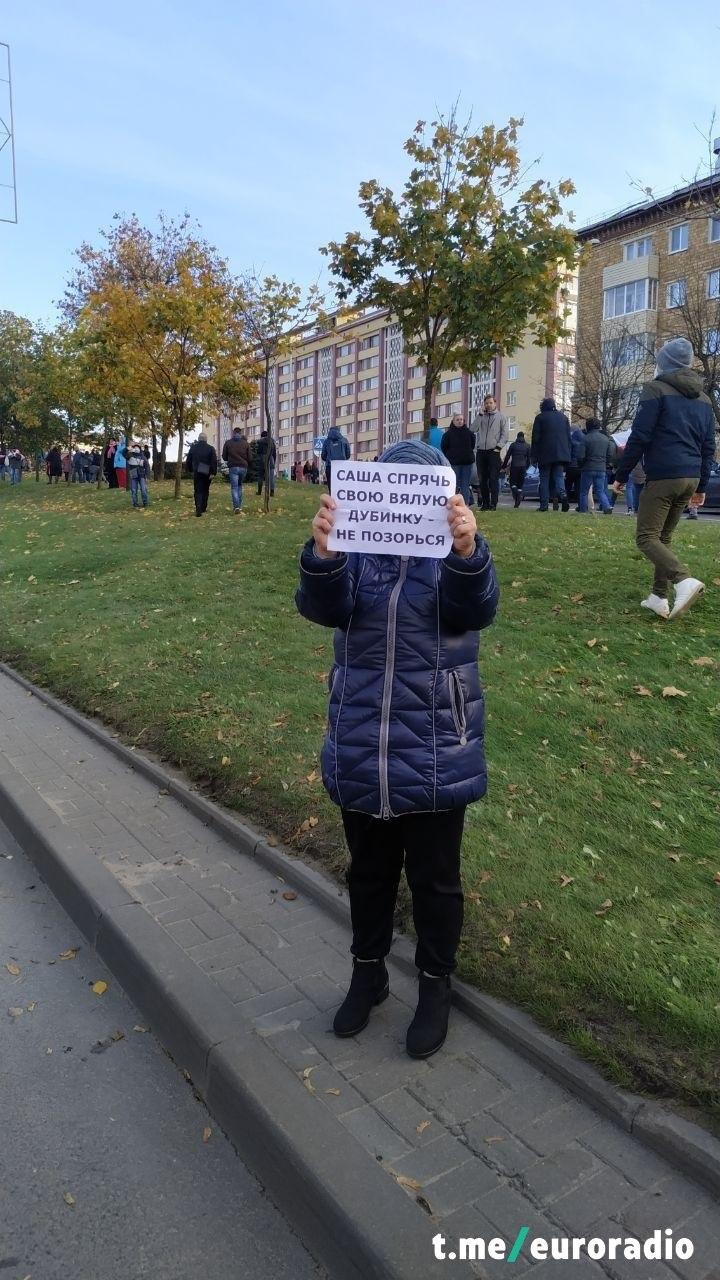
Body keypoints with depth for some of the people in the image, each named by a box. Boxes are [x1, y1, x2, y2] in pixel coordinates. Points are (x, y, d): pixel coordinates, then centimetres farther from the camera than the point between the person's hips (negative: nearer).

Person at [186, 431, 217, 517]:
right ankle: (203, 509, 19)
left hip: (196, 473, 1)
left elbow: (188, 461, 10)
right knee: (205, 491, 14)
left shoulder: (193, 448, 4)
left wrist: (191, 470, 22)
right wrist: (213, 473, -9)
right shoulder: (210, 448, -2)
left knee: (198, 491, 0)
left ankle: (198, 510, -17)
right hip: (207, 473, 0)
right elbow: (214, 461, -9)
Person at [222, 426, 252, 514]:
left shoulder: (228, 443, 2)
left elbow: (224, 457, 6)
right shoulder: (245, 443, 4)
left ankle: (236, 506, -18)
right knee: (239, 486, 19)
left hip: (233, 467, -2)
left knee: (234, 487, -2)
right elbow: (249, 458, 4)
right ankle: (239, 505, 17)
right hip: (243, 467, 2)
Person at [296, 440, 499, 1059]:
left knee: (435, 880, 15)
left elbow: (476, 607, -26)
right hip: (359, 753, 2)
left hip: (436, 758, -2)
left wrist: (467, 552, -48)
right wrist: (323, 552, -42)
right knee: (369, 873, 21)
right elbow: (325, 606, -20)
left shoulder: (454, 558, -6)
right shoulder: (358, 554, -2)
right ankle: (368, 971, 43)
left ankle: (435, 985, 38)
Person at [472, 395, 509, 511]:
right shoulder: (481, 417, 14)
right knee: (482, 479, 5)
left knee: (493, 478, -8)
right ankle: (485, 503, 11)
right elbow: (473, 429, -2)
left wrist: (499, 446, -9)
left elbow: (505, 434, 2)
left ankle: (493, 503, -8)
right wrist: (481, 414, -4)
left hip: (494, 451, -4)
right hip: (481, 451, 4)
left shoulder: (501, 416, 6)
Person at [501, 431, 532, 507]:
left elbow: (507, 457, 2)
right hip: (523, 467, 2)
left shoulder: (513, 445, 2)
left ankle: (516, 494, -24)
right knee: (520, 485, 7)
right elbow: (529, 458, 11)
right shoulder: (527, 446, 8)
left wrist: (504, 466, 10)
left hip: (514, 466, -2)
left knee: (513, 483, 5)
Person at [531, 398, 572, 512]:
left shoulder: (540, 418, -1)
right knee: (559, 477, 4)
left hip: (545, 454, -3)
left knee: (544, 479, 3)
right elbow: (569, 437, 13)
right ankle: (563, 494, -25)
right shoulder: (563, 417, 14)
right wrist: (568, 453, 16)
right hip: (561, 454, 3)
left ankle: (544, 505, 0)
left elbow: (535, 438, -4)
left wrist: (534, 456, -1)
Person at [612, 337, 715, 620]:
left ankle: (684, 580, -28)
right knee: (664, 537, 16)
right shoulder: (703, 398, 17)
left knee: (646, 537, -7)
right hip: (690, 478, 7)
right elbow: (708, 447, 18)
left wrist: (621, 475, -4)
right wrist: (701, 486, 23)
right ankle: (659, 597, 13)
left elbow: (639, 437, -11)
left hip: (662, 477, -7)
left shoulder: (656, 390, -4)